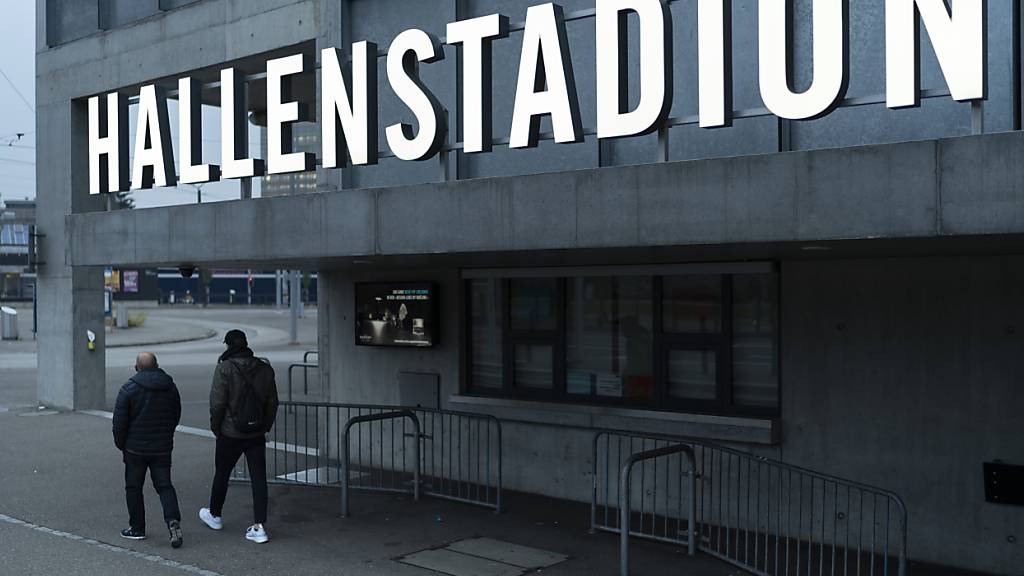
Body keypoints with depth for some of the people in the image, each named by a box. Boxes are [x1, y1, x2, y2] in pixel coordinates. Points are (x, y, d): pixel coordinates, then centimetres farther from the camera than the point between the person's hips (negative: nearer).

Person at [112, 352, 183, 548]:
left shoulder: (129, 388, -11)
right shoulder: (170, 387, 3)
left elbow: (119, 421, -9)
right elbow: (176, 416, 12)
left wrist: (120, 444, 5)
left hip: (135, 448, -3)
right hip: (163, 448, 3)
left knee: (133, 487, 11)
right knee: (164, 486, 6)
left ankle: (137, 528, 16)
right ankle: (173, 521, -13)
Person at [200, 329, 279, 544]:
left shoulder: (224, 368, -12)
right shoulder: (265, 368, 1)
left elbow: (217, 403, -13)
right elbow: (272, 402, 6)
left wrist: (216, 427, 0)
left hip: (230, 435, -3)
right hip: (257, 434, 3)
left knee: (222, 474, 17)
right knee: (259, 478, 2)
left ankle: (214, 515, 37)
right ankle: (259, 527, -3)